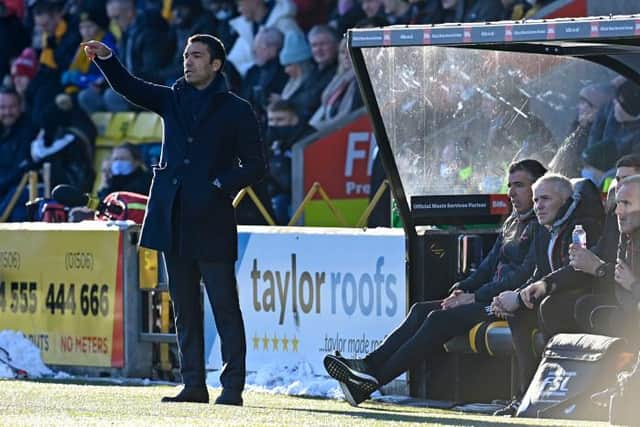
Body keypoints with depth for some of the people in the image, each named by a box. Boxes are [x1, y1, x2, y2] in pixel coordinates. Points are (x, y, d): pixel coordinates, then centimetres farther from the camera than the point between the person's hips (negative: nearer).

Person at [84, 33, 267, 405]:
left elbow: (256, 165, 1)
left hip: (212, 221, -5)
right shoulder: (173, 100, 14)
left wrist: (220, 186, -10)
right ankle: (194, 385, 11)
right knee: (185, 307, 7)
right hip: (173, 221, 5)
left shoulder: (236, 110, 1)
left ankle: (233, 386, -5)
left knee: (225, 306, -6)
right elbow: (130, 88, 3)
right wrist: (107, 60, -13)